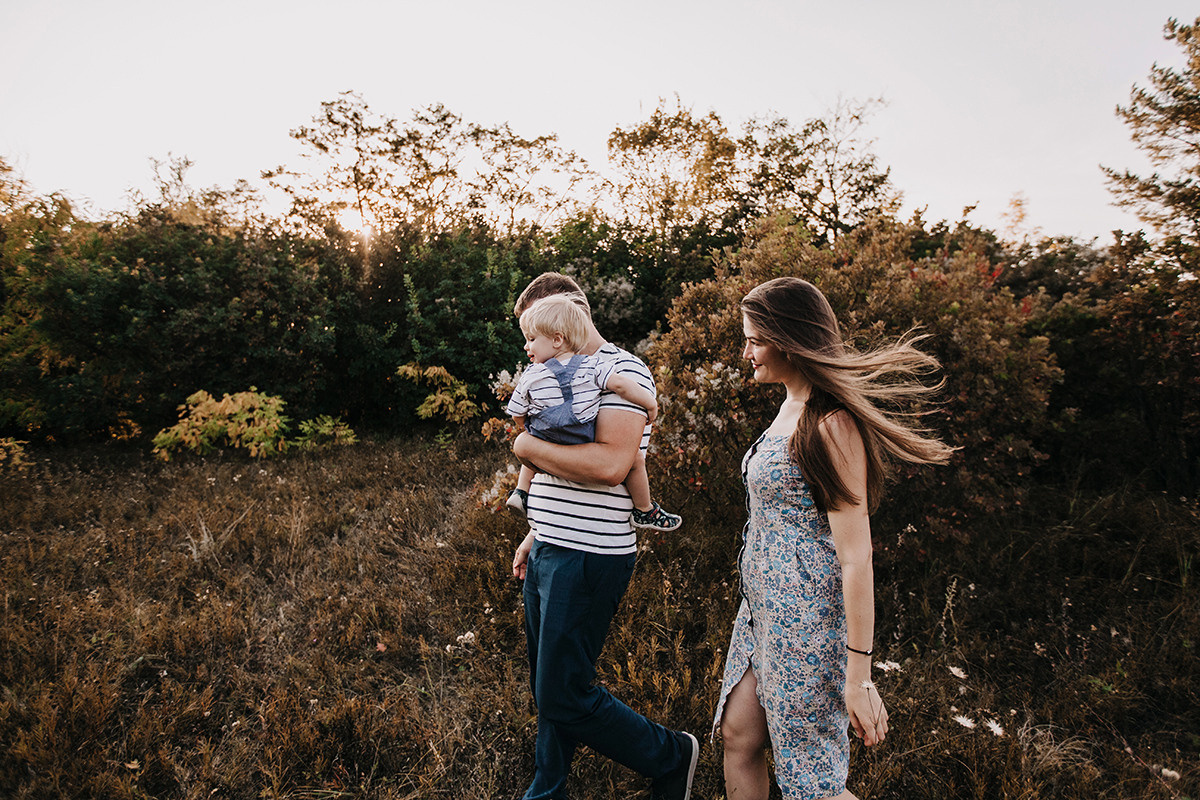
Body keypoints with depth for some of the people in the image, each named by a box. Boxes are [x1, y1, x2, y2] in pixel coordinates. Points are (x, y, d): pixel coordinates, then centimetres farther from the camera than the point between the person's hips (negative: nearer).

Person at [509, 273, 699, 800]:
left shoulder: (622, 371, -12)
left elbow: (610, 464, -27)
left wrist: (529, 447, -15)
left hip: (588, 558, -9)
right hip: (549, 553, 9)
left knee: (564, 696, -2)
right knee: (547, 689, 17)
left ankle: (671, 757, 19)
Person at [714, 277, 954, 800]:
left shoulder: (831, 424, -20)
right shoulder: (789, 409, 9)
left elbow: (855, 557, -22)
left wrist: (859, 675, -20)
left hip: (808, 617, -9)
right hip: (764, 605, 9)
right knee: (738, 738, 15)